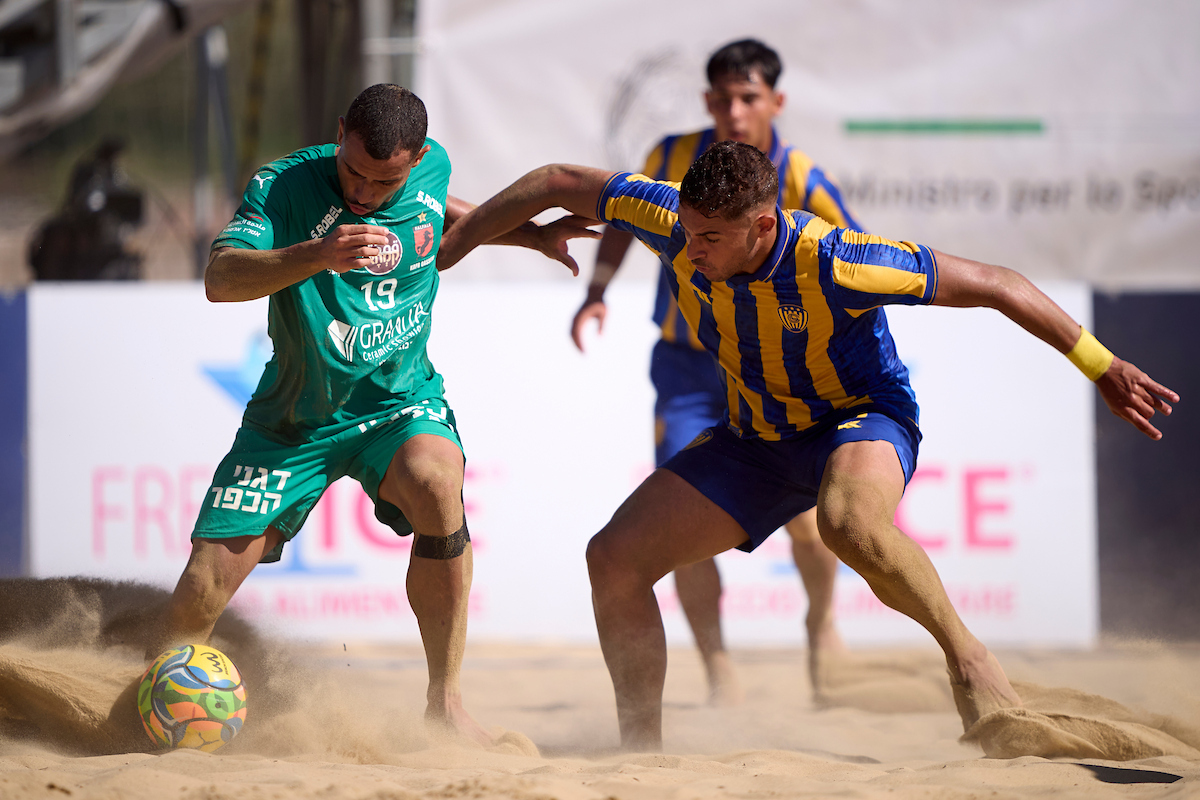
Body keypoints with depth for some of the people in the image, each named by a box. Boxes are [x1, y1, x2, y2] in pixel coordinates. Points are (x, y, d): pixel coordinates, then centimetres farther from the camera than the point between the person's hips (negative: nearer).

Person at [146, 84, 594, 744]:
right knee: (204, 587, -9)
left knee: (435, 481, -33)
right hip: (296, 415, -1)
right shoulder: (284, 186, -18)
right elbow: (219, 279, -33)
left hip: (399, 402, 1)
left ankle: (445, 705, -24)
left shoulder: (433, 167, -5)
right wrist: (318, 254, -46)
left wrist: (531, 234, 16)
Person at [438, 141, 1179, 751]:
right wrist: (450, 247, 4)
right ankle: (643, 751, 5)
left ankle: (966, 653, -18)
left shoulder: (832, 264, -32)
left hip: (864, 420, -6)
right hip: (757, 440, 6)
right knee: (614, 560, -7)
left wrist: (1105, 370, -18)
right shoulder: (676, 223, -20)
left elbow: (992, 284, -23)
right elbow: (561, 183, -3)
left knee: (849, 525, -42)